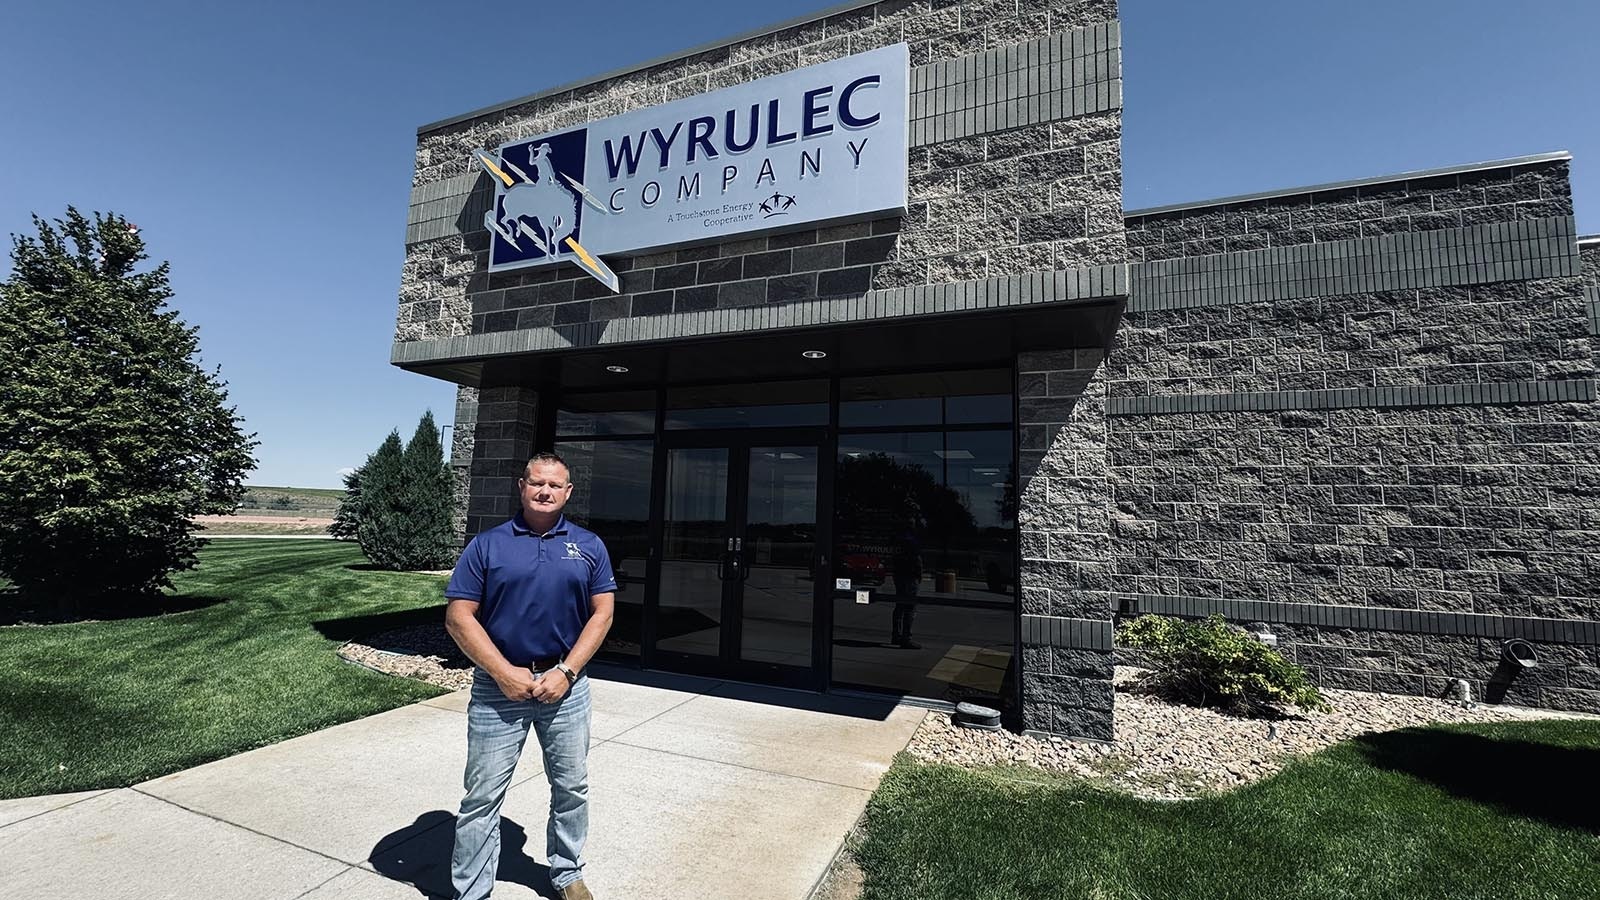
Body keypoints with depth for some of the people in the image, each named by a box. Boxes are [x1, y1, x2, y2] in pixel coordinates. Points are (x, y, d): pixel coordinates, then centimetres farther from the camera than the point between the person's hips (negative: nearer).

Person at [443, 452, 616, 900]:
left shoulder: (589, 546, 2)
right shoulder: (487, 545, -2)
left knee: (572, 788, 15)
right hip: (498, 685, -1)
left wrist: (566, 672, -9)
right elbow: (459, 616, -4)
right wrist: (505, 673, -12)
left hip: (565, 684, 2)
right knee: (482, 796, 8)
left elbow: (602, 613, 0)